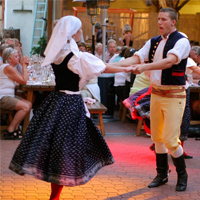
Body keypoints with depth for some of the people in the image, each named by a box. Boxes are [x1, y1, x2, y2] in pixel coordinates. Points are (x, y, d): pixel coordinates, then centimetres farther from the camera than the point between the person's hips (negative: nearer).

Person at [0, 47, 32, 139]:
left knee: (29, 104, -1)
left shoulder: (10, 67, 19)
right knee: (25, 107, -22)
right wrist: (24, 65, -7)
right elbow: (23, 81, -15)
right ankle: (10, 131, -15)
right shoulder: (7, 68, -14)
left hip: (9, 96, 10)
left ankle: (15, 128, 2)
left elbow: (24, 79, 15)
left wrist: (25, 66, 7)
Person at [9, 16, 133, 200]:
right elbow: (105, 69, -7)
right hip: (70, 104, -8)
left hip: (56, 100, 8)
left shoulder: (58, 53, 5)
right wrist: (127, 69, 7)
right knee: (64, 149, 0)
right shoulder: (78, 57, -16)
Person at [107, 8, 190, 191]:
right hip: (156, 93, 7)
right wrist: (112, 66, -16)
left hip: (174, 95, -6)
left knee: (170, 139, -8)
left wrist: (145, 67, -43)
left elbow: (170, 61, -30)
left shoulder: (182, 42, -13)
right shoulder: (153, 42, 8)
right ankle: (162, 174, 26)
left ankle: (182, 174, 14)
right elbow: (136, 58, -1)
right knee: (157, 137, 11)